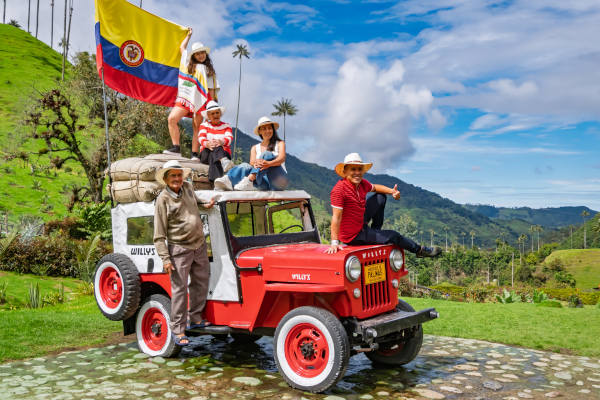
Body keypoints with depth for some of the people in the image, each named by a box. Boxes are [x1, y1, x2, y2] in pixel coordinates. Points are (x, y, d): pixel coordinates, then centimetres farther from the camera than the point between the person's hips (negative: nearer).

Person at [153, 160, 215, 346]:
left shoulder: (188, 187, 5)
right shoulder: (163, 199, -13)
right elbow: (159, 234, -13)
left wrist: (204, 205, 9)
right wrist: (165, 259, -18)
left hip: (199, 245, 7)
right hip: (179, 249, -7)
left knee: (201, 284, 15)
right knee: (179, 289, -4)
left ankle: (195, 318, 31)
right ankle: (177, 329, 6)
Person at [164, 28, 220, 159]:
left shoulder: (208, 69, 14)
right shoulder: (187, 63, 19)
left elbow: (211, 88, 7)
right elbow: (182, 48, 36)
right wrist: (189, 35, 43)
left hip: (200, 101, -2)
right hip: (185, 98, 2)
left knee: (197, 127, -3)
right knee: (172, 119, -15)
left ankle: (194, 154, -3)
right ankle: (176, 148, -13)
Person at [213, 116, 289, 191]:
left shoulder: (279, 143, 13)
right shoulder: (255, 148, 20)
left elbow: (282, 158, -8)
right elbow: (252, 162, 0)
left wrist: (269, 163, -32)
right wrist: (255, 163, -28)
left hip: (279, 180, -2)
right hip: (264, 184, 3)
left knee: (267, 154, -27)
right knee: (245, 166, -24)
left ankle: (249, 179, -50)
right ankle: (227, 180, -53)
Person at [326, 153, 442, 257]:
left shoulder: (362, 183, -2)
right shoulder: (339, 189, -27)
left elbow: (375, 187, 18)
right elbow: (336, 217, -28)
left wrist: (392, 191, -1)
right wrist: (334, 242, -31)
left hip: (360, 222, 9)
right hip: (353, 235, -9)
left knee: (381, 197, 16)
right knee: (393, 236, -1)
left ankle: (375, 230, 23)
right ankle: (419, 250, 25)